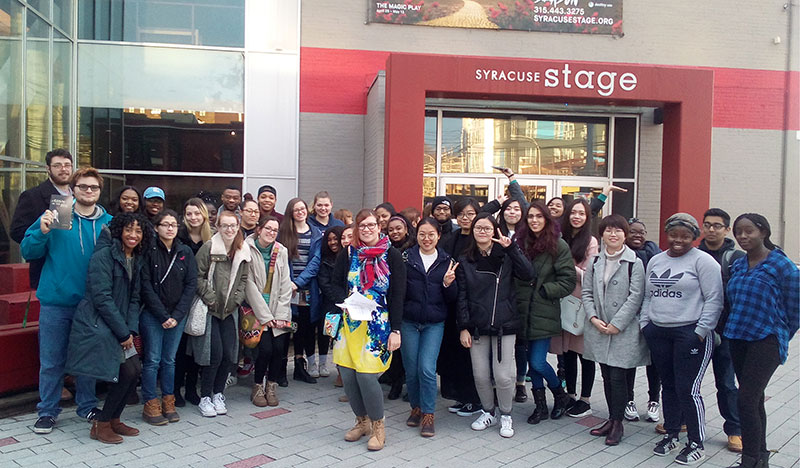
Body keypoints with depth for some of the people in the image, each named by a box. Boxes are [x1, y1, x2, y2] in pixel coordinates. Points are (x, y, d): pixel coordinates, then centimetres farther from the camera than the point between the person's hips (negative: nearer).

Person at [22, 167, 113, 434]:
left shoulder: (109, 222, 4)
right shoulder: (55, 217, -1)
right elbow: (28, 252, -2)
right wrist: (42, 232, -17)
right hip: (56, 302, -2)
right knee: (51, 360, 6)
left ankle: (87, 406, 29)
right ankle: (47, 411, 21)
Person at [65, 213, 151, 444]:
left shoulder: (136, 260, 12)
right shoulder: (103, 256, -11)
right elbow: (102, 298, -17)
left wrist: (132, 330, -1)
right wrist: (123, 332, -15)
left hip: (120, 326, 8)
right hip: (97, 324, -7)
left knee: (135, 369, -2)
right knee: (127, 372, -13)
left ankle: (113, 420, 17)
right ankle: (101, 425, 5)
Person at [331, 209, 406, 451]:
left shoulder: (392, 255, -3)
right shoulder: (348, 254, 6)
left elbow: (398, 295, -4)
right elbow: (337, 284, 13)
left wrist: (395, 330, -9)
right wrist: (345, 302, -8)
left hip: (378, 325, -3)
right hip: (350, 322, 4)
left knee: (366, 375, -11)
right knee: (347, 374, 2)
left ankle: (378, 426, 11)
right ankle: (362, 421, 25)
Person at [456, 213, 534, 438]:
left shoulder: (506, 256, 3)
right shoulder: (465, 261, 6)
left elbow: (529, 275, -13)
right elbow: (462, 296, 4)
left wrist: (511, 248, -17)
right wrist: (463, 327, -2)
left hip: (504, 325, -2)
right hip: (477, 326, 2)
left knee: (503, 375, -2)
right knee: (480, 375, 6)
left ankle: (505, 415, 22)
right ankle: (488, 412, 30)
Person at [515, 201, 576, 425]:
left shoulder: (559, 246, -6)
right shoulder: (521, 242, 6)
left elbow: (568, 282, -7)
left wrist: (544, 290, -12)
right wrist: (517, 296, 1)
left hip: (545, 312, -4)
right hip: (524, 311, 5)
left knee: (537, 362, -5)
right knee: (532, 360, 11)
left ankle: (561, 395, 22)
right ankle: (540, 405, 26)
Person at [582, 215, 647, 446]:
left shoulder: (634, 263, -5)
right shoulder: (595, 262, 9)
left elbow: (635, 297, -10)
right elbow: (586, 292, 8)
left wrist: (617, 324, -13)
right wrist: (593, 318, -6)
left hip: (624, 331, -4)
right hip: (599, 329, 4)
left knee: (618, 376, -3)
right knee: (606, 376, 12)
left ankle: (617, 423, 12)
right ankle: (612, 419, 25)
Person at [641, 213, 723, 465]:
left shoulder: (702, 261, -6)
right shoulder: (655, 261, 14)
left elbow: (714, 300, -10)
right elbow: (648, 296, 19)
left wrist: (701, 331, -13)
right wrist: (645, 323, 10)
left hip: (690, 333, -6)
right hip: (658, 332, 6)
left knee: (688, 390, -4)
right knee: (668, 386, 15)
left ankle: (696, 444, 11)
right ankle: (671, 435, 28)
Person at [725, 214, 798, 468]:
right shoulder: (737, 265, 8)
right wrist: (733, 328, 15)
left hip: (766, 341, -6)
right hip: (738, 339, 6)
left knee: (747, 400, -12)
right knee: (754, 399, 15)